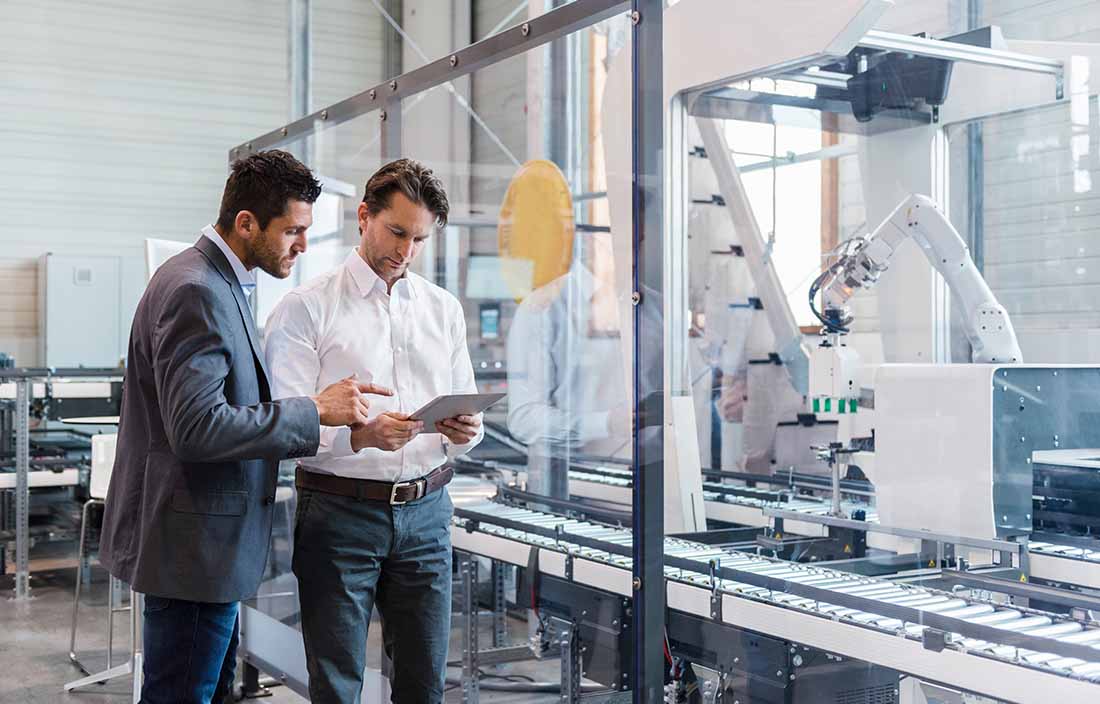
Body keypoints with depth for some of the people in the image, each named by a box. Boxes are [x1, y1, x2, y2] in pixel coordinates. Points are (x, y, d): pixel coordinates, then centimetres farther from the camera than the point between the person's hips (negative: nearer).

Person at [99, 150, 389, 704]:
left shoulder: (219, 281, 13)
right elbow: (196, 429, -27)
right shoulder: (195, 290, -20)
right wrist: (314, 410, -22)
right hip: (193, 546, -11)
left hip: (205, 541, 11)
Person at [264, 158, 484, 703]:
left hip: (425, 512, 4)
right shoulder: (306, 307, -3)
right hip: (340, 511, -4)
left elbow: (467, 411, 14)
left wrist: (464, 431, -10)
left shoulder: (444, 309, 12)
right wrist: (360, 435, -27)